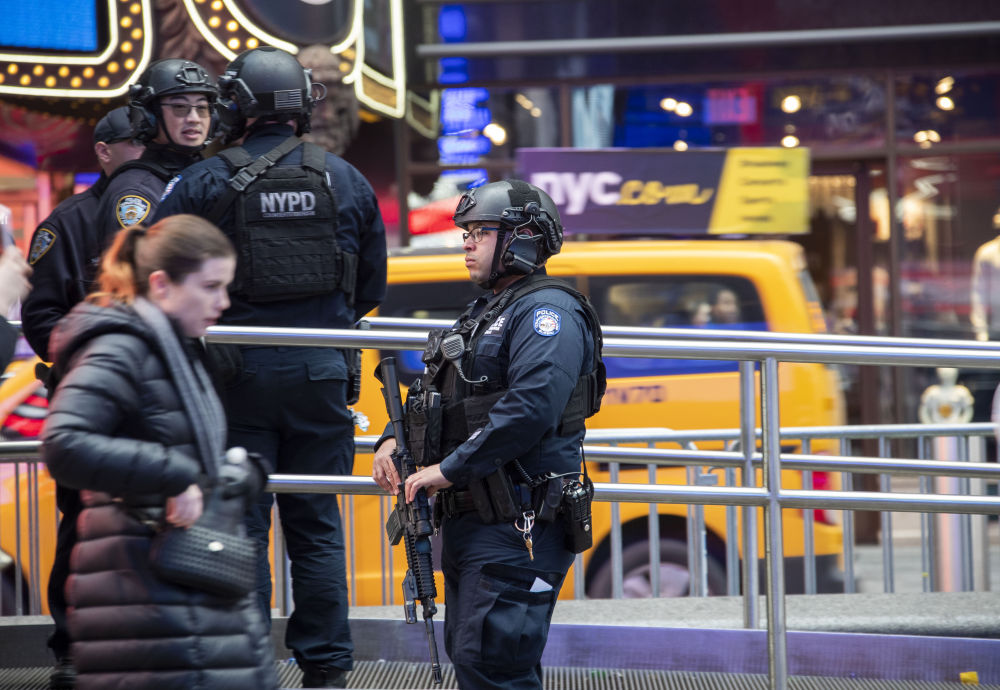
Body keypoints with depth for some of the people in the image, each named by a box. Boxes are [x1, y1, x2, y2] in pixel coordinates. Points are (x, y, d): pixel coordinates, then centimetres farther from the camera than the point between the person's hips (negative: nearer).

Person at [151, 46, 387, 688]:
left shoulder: (203, 183, -4)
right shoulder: (346, 180, 5)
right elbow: (372, 286, 12)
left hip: (238, 371, -3)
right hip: (323, 372, 3)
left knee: (240, 525, 3)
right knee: (317, 526, 9)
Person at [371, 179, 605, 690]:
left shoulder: (547, 311, -12)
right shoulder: (483, 313, 21)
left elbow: (531, 404, -26)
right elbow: (430, 389, 27)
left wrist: (450, 468, -23)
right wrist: (393, 441, 6)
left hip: (516, 528, -11)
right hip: (467, 523, 11)